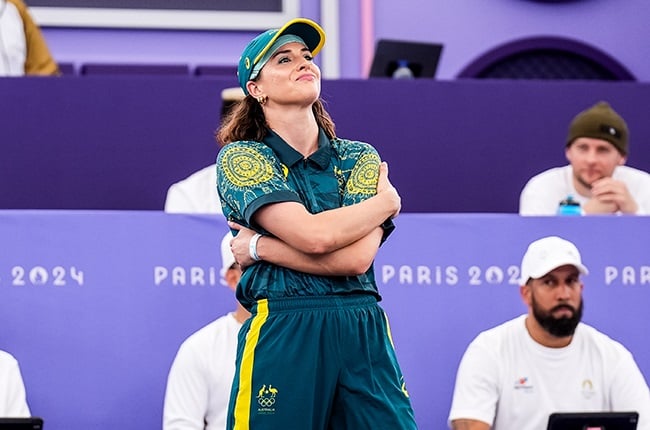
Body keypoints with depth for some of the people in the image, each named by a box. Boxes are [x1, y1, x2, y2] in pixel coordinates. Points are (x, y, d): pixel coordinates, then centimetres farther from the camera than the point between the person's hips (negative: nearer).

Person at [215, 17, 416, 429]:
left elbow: (358, 258, -5)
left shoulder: (360, 158, 12)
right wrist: (389, 201, 2)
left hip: (364, 333, 3)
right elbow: (313, 235, -13)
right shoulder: (240, 159, 2)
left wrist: (260, 248, -8)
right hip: (282, 335, -3)